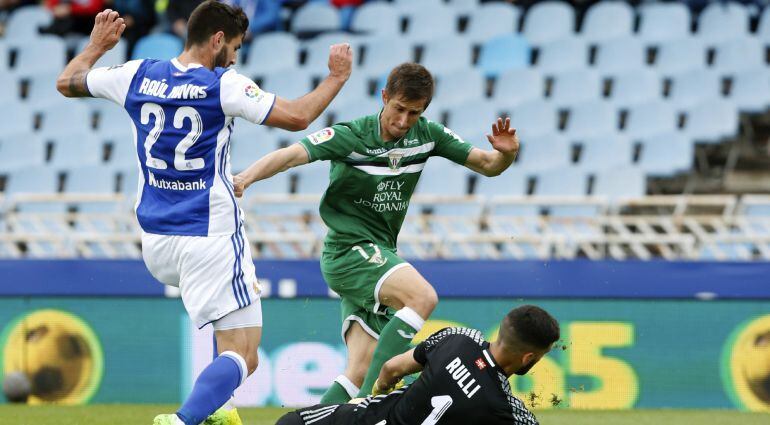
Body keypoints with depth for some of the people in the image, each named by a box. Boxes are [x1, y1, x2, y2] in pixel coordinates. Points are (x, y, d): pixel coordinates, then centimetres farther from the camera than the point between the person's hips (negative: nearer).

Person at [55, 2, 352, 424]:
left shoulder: (138, 75, 3)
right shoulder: (223, 85, -11)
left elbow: (66, 82, 18)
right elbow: (297, 117, -10)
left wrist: (97, 44, 35)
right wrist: (336, 77, 4)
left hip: (154, 245, 7)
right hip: (210, 240, -7)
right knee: (241, 357, -7)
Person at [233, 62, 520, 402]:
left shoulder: (427, 135, 3)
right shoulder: (350, 136, -13)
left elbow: (488, 166, 7)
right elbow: (290, 155, -22)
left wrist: (505, 153, -16)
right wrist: (246, 177, -39)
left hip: (379, 255, 7)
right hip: (348, 250, -7)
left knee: (359, 374, -3)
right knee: (422, 296, -31)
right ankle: (367, 400, -32)